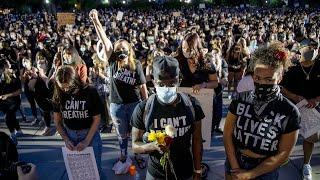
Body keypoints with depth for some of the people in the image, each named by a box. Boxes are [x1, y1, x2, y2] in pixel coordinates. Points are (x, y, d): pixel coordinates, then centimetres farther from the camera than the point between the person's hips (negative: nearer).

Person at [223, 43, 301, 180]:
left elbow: (283, 154, -13)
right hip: (234, 163, 2)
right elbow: (227, 133, -7)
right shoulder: (240, 100, -10)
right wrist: (235, 168, -13)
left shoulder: (290, 112, -16)